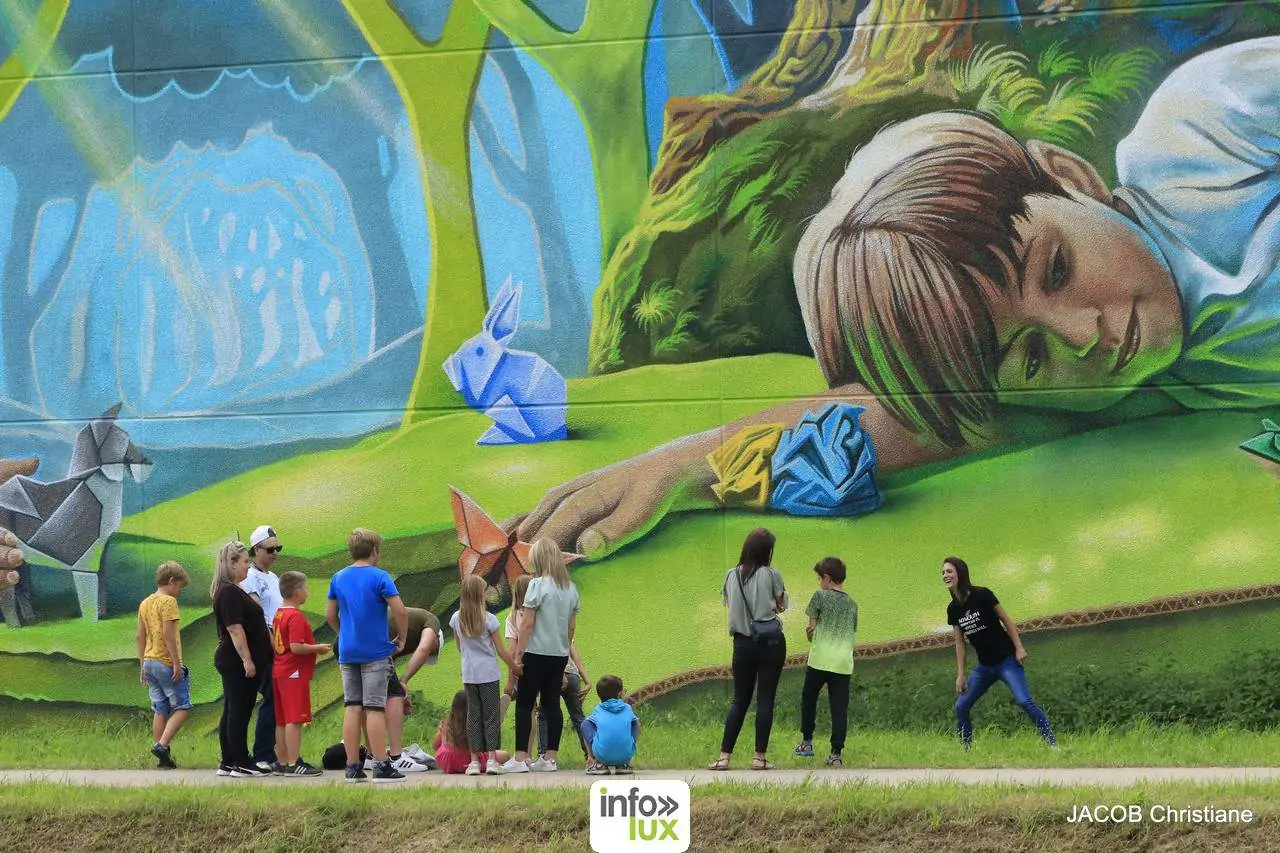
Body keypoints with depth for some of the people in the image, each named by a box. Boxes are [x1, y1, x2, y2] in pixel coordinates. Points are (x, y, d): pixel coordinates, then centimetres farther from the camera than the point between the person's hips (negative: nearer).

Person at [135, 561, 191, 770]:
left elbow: (140, 636, 15)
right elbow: (168, 634, -19)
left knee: (160, 710, 10)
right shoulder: (168, 602, -11)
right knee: (182, 707, -1)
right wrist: (177, 663, -17)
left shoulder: (145, 603, 14)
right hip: (167, 663, -8)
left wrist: (142, 665, 19)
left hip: (150, 663, 8)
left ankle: (163, 757, 9)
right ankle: (162, 745, -14)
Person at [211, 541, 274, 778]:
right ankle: (241, 764, -5)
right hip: (237, 662, -11)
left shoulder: (232, 590, 18)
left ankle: (228, 763, 15)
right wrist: (247, 659, -23)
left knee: (231, 712, 11)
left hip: (231, 662, 11)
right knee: (240, 713, -7)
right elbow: (235, 628, -22)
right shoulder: (230, 592, -16)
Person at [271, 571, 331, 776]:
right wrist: (318, 648, -10)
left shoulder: (279, 613, 13)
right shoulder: (295, 617, -16)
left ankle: (283, 763, 15)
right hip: (294, 673, -10)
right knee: (295, 720, -10)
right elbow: (296, 647, -24)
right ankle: (294, 764, -12)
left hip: (279, 671, 10)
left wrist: (314, 647, 19)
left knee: (281, 721, 11)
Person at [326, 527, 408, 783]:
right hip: (375, 653, -5)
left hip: (347, 653, 5)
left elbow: (330, 614, 12)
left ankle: (353, 767, 6)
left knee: (352, 708, 6)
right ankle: (381, 767, -4)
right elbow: (399, 611, -15)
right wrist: (402, 638, -1)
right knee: (375, 708, -4)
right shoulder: (379, 577, -9)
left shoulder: (338, 578, 7)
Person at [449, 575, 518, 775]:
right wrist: (514, 666, 7)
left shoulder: (456, 619, -1)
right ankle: (491, 759, -1)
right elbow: (501, 650, -7)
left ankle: (474, 761, 5)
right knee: (491, 714, 3)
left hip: (469, 674, 3)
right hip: (489, 674, -3)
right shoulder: (489, 619, -11)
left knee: (473, 715, 7)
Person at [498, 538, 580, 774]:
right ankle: (550, 757, 8)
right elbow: (572, 626, 13)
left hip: (537, 652, -6)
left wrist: (518, 655, -10)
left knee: (524, 704, -1)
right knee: (552, 703, 9)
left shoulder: (538, 585, -12)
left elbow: (528, 623, -14)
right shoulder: (571, 588, 8)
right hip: (560, 654, 6)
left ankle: (520, 758, -4)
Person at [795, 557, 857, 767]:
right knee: (839, 708, 0)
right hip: (844, 663, 3)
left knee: (808, 698, 19)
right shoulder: (852, 604, 12)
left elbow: (811, 628, -2)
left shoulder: (820, 596, -2)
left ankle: (807, 742, 25)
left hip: (820, 660, -3)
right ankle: (836, 754, -7)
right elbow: (853, 638, 13)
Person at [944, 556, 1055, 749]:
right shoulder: (953, 609, 4)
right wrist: (960, 675, 4)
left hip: (1007, 660, -6)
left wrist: (1019, 648, -14)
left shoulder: (981, 595, -13)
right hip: (984, 666, 6)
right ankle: (965, 749, 12)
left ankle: (1051, 744, -17)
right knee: (961, 706, 0)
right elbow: (959, 643, 8)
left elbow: (1006, 620, -8)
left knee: (1024, 701, -21)